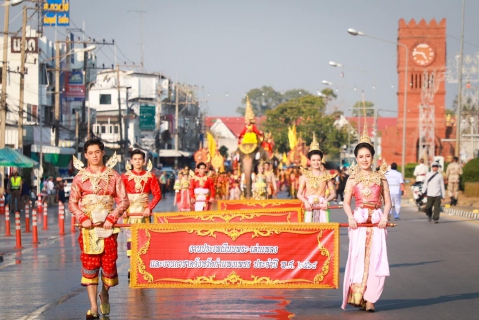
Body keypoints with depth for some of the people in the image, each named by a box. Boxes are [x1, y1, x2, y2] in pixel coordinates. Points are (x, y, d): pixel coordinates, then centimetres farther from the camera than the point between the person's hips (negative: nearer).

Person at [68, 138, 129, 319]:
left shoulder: (113, 176, 4)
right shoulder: (80, 177, 5)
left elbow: (123, 201, 3)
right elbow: (72, 203, 5)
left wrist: (112, 218, -10)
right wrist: (83, 218, -11)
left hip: (108, 226, 0)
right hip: (88, 227, 0)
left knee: (109, 263, -1)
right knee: (90, 264, -4)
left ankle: (105, 293, 29)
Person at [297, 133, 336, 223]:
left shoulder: (326, 176, 6)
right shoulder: (305, 176, 6)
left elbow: (333, 194, 5)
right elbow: (299, 194, 4)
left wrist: (326, 200, -15)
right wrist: (306, 202, -15)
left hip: (322, 209, 0)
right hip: (309, 209, 0)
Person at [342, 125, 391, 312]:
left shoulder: (380, 177, 9)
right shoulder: (353, 178, 8)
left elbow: (387, 201, 9)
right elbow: (346, 202, 5)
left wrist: (384, 216, -9)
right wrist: (350, 217, -13)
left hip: (376, 221, 1)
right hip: (359, 220, -1)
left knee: (375, 258, -5)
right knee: (358, 256, -11)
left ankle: (370, 299, -1)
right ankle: (355, 295, -8)